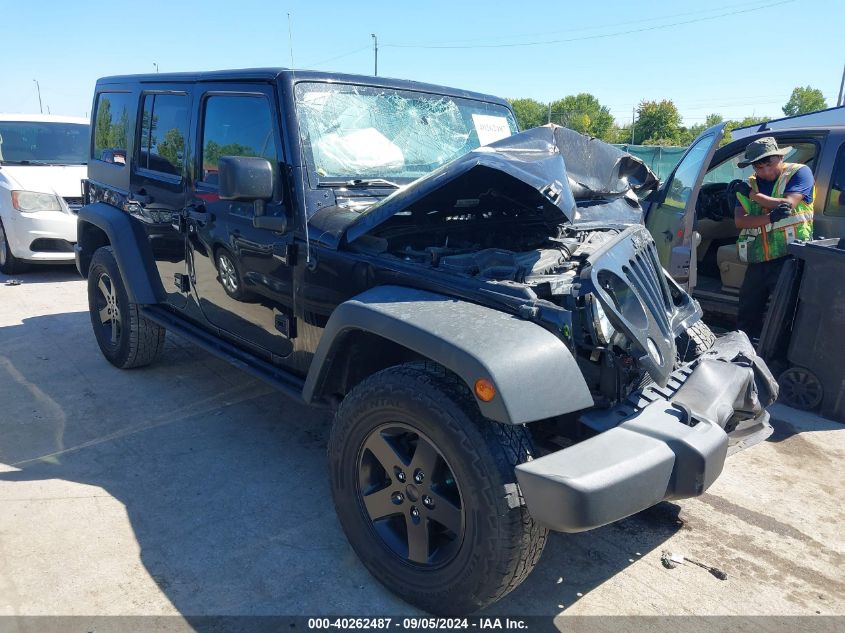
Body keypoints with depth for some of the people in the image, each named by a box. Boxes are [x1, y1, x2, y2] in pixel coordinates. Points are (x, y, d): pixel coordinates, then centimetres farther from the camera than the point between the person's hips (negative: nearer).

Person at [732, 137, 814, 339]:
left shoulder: (799, 172, 1)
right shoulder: (749, 185, 12)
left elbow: (787, 205, -16)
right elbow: (739, 221, -2)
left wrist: (752, 194, -7)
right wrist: (771, 217, -19)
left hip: (788, 257, -5)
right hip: (757, 261, 5)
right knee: (747, 316, 14)